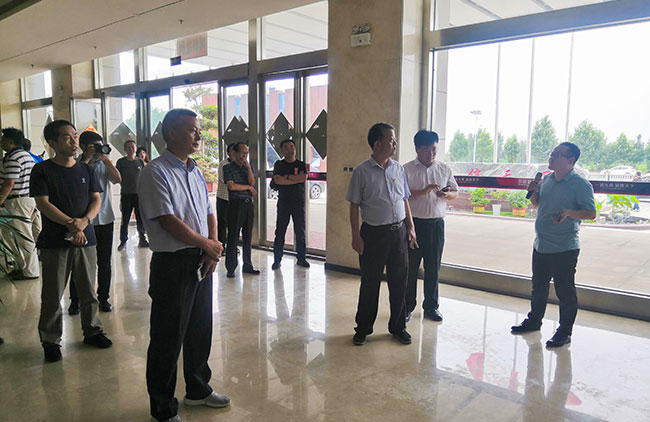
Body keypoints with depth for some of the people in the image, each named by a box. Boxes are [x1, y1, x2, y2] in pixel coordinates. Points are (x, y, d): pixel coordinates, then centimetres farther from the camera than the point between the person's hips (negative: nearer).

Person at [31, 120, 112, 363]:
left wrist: (85, 220, -12)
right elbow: (43, 203, -10)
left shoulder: (86, 170, 10)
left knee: (88, 290, 11)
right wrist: (70, 223, -19)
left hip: (86, 239, 3)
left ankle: (92, 331, 27)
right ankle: (50, 341, 18)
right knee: (52, 295, 4)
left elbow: (96, 200, 7)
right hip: (54, 242, -3)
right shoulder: (42, 170, -2)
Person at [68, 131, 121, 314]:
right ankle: (75, 300, 18)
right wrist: (87, 159, -17)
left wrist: (105, 159, -11)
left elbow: (118, 179, -7)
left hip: (104, 219, 3)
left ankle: (103, 298, 21)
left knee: (104, 263, 9)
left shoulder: (104, 165, 8)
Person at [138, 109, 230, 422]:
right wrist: (208, 244, -10)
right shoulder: (156, 172, -12)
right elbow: (168, 220, -19)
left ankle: (197, 389, 39)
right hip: (172, 263, -8)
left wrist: (213, 249, -2)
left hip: (202, 261, 8)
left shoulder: (195, 172, 13)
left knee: (201, 330, 19)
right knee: (168, 337, 4)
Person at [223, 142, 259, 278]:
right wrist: (249, 187, -2)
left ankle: (247, 266, 18)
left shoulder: (248, 167, 16)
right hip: (236, 204, -5)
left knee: (248, 237, 9)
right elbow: (232, 186, -11)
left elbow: (252, 182, 0)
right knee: (233, 237, -3)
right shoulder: (228, 167, 0)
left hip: (249, 205, 5)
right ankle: (230, 269, 3)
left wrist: (248, 167, -9)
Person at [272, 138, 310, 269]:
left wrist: (287, 176, -8)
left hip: (299, 203, 1)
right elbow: (277, 180, -11)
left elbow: (304, 178, -11)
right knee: (280, 232, 1)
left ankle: (301, 258, 16)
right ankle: (277, 259, 10)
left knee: (300, 231, 5)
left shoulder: (301, 164, 9)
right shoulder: (279, 164, 6)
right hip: (283, 202, -1)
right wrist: (296, 179, -9)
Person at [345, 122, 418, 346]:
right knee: (370, 283, 6)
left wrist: (411, 228, 9)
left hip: (399, 231, 4)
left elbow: (405, 200, 14)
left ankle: (398, 327, 26)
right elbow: (354, 205, -5)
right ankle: (363, 328, 23)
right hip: (374, 233, -4)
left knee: (399, 281, 10)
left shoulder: (398, 169, 8)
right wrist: (356, 235, -10)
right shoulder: (362, 172, -6)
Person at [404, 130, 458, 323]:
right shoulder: (407, 169, -2)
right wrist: (423, 191, -22)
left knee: (433, 266, 9)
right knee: (410, 266, 3)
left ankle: (431, 306, 22)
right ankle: (407, 306, 16)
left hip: (437, 223, 3)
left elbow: (455, 193, 13)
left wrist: (446, 194, -9)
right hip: (414, 223, -3)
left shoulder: (445, 169, 10)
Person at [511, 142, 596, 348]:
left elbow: (591, 213, -14)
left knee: (565, 291, 2)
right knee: (538, 286, 19)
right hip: (541, 246, 7)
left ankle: (565, 333, 15)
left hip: (564, 249, -7)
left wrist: (569, 212, -31)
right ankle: (534, 321, 36)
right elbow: (536, 203, 21)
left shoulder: (580, 184, -12)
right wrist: (533, 191, 1)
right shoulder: (547, 179, 10)